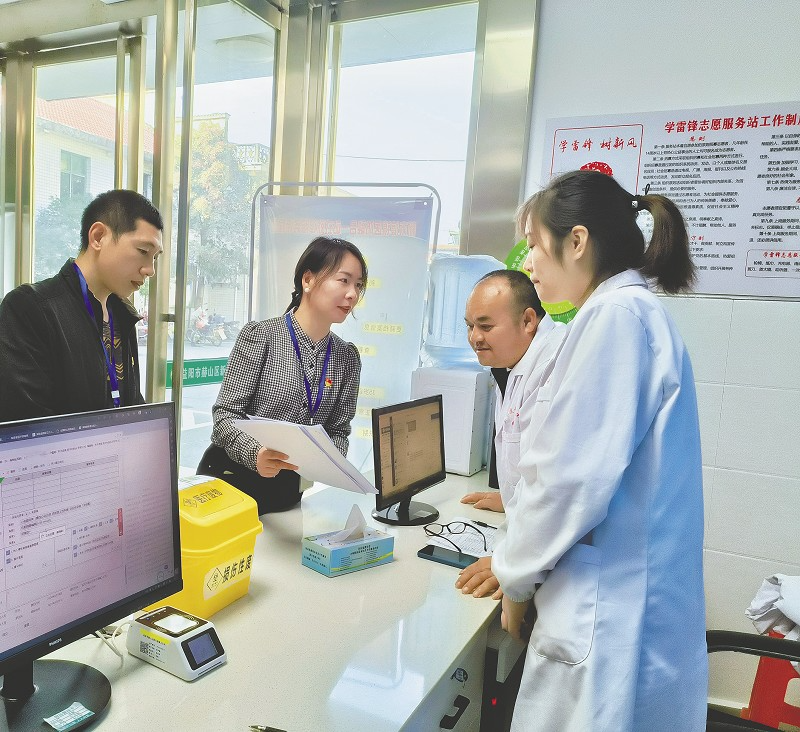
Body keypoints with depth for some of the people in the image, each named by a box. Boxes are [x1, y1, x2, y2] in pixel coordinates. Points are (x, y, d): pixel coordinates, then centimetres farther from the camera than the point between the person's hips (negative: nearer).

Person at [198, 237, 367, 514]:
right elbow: (226, 414, -10)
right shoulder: (260, 336, -7)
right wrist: (256, 454, -28)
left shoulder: (347, 358, 6)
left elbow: (338, 431, 8)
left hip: (288, 488, 4)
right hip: (232, 474, -3)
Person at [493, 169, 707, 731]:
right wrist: (518, 556, 16)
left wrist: (516, 578, -5)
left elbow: (571, 475, -20)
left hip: (608, 621, -9)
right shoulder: (637, 312, 13)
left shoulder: (616, 313, -16)